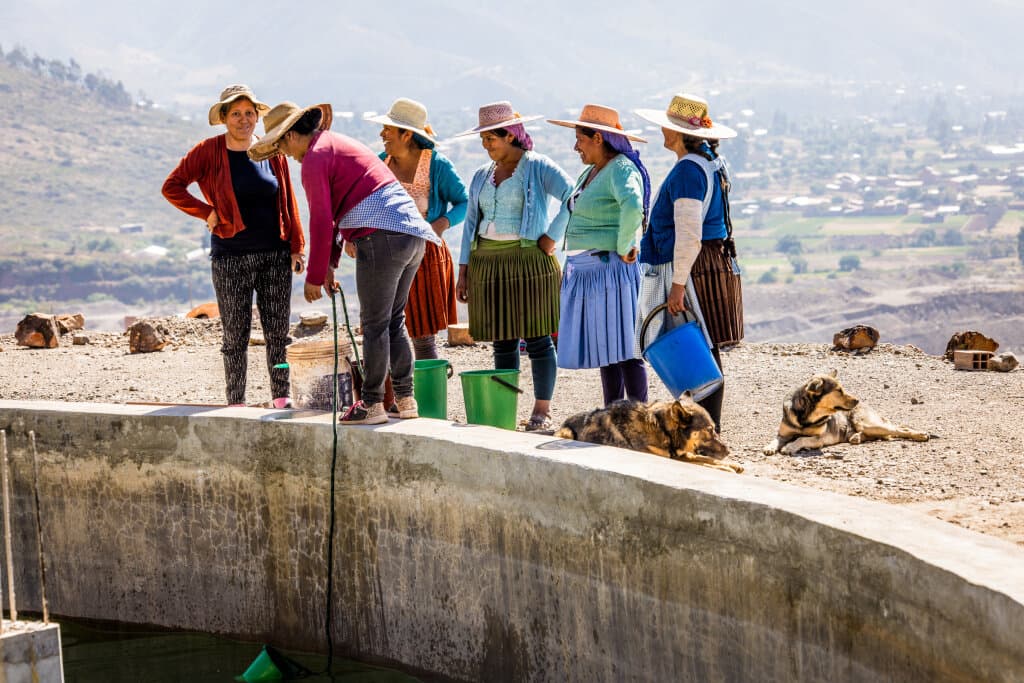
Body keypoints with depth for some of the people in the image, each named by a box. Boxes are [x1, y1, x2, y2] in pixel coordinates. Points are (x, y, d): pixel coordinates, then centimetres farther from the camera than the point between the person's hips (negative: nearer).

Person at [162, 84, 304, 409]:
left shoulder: (272, 153, 6)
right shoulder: (208, 152, -2)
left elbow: (288, 201, 9)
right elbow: (171, 187, -1)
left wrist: (296, 247, 5)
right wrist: (207, 212, -8)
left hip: (275, 255, 3)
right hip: (231, 257, -2)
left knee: (278, 331, 3)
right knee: (235, 335, 2)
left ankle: (281, 398, 10)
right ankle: (236, 403, 7)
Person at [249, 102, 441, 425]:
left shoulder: (315, 159, -5)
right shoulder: (338, 144, 24)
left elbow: (321, 222, -8)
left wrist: (314, 277, -1)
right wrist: (329, 264, 27)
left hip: (382, 237, -9)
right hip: (412, 234, 9)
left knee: (375, 324, -2)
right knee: (394, 320, 15)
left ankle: (372, 403, 3)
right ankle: (405, 399, 17)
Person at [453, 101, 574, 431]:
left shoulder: (539, 168, -3)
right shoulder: (482, 175, 16)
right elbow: (472, 223, 17)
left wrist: (552, 237, -13)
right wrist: (464, 272, 11)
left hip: (528, 260, -6)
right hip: (488, 263, 6)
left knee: (537, 339, -4)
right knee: (502, 341, 5)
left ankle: (542, 410, 0)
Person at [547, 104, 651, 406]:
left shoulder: (621, 169, -14)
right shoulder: (591, 172, 16)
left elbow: (633, 205, -34)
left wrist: (624, 248, -25)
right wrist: (572, 265, 19)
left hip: (610, 269, -10)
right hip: (587, 271, 10)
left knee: (623, 350, -9)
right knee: (605, 349, 11)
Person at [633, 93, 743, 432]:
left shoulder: (688, 170, -16)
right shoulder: (711, 163, 16)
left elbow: (688, 236, -22)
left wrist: (678, 285, -21)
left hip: (694, 266, -10)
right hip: (716, 262, 10)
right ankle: (708, 425, 16)